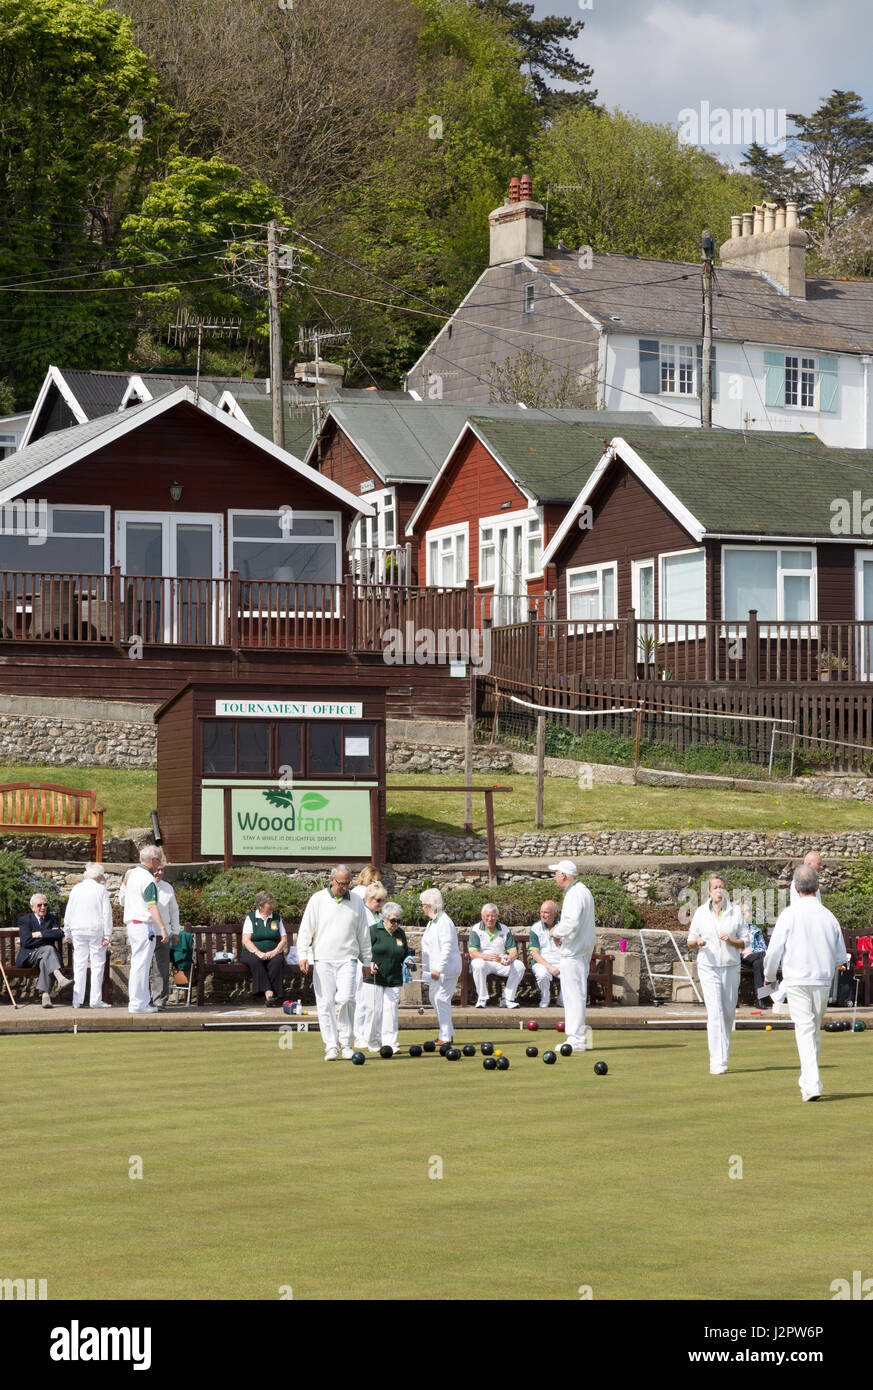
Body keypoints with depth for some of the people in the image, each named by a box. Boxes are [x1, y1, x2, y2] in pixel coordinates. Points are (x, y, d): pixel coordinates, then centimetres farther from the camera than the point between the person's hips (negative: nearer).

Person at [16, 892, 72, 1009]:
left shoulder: (52, 919, 16)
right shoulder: (24, 920, 7)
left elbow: (60, 935, -5)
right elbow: (26, 941, -9)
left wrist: (40, 934, -10)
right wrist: (49, 934, -7)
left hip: (47, 953, 3)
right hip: (29, 957, -3)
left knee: (44, 961, -36)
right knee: (48, 949, -35)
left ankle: (45, 995, -50)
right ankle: (60, 979, -58)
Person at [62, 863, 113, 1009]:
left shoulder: (76, 889, 7)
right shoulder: (101, 889, -1)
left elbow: (68, 913, 9)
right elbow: (107, 913, -4)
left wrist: (67, 933, 15)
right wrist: (107, 935, -3)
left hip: (78, 931, 3)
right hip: (96, 931, -3)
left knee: (79, 965, 5)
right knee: (97, 964, 1)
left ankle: (77, 1000, 3)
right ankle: (96, 1000, -2)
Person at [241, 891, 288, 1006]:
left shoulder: (277, 918, 15)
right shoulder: (250, 918, 7)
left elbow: (284, 940, 8)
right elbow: (246, 940, -3)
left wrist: (275, 951, -12)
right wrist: (258, 953, -19)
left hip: (273, 953, 1)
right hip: (253, 953, -1)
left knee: (278, 960, -33)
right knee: (255, 961, -36)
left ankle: (270, 997, -39)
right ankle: (268, 993, -47)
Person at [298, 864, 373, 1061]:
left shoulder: (356, 902, 10)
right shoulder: (318, 900, 3)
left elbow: (363, 934, 16)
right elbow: (306, 929, 1)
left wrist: (367, 962, 16)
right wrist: (303, 955, -9)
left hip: (347, 959, 1)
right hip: (323, 960, 0)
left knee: (346, 999, -14)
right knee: (326, 1003, -3)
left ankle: (345, 1042, 1)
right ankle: (331, 1046, 3)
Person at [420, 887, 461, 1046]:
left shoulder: (444, 922, -17)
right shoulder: (432, 921, 16)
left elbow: (447, 948, -22)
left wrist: (438, 969, -25)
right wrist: (427, 967, 21)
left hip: (446, 967, -11)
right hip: (436, 968, 11)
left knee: (441, 999, -10)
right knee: (434, 998, 13)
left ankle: (446, 1036, -6)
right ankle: (447, 1033, 21)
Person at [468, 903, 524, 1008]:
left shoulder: (505, 930, 9)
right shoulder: (476, 930, -1)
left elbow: (513, 951, 4)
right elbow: (472, 953, -13)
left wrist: (510, 958, -22)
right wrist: (487, 956, -33)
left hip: (501, 963, 3)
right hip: (484, 961, -3)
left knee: (519, 966, -22)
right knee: (479, 964, -38)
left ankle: (507, 999, -18)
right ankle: (482, 999, -26)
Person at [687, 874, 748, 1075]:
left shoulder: (735, 911, 4)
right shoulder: (701, 912, 3)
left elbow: (745, 941, 6)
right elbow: (691, 941, 9)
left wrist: (731, 941, -14)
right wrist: (698, 942, -14)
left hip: (731, 967, 2)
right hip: (708, 967, -2)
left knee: (728, 1013, 7)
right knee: (715, 1013, -13)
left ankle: (722, 1056, 25)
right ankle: (717, 1062, -18)